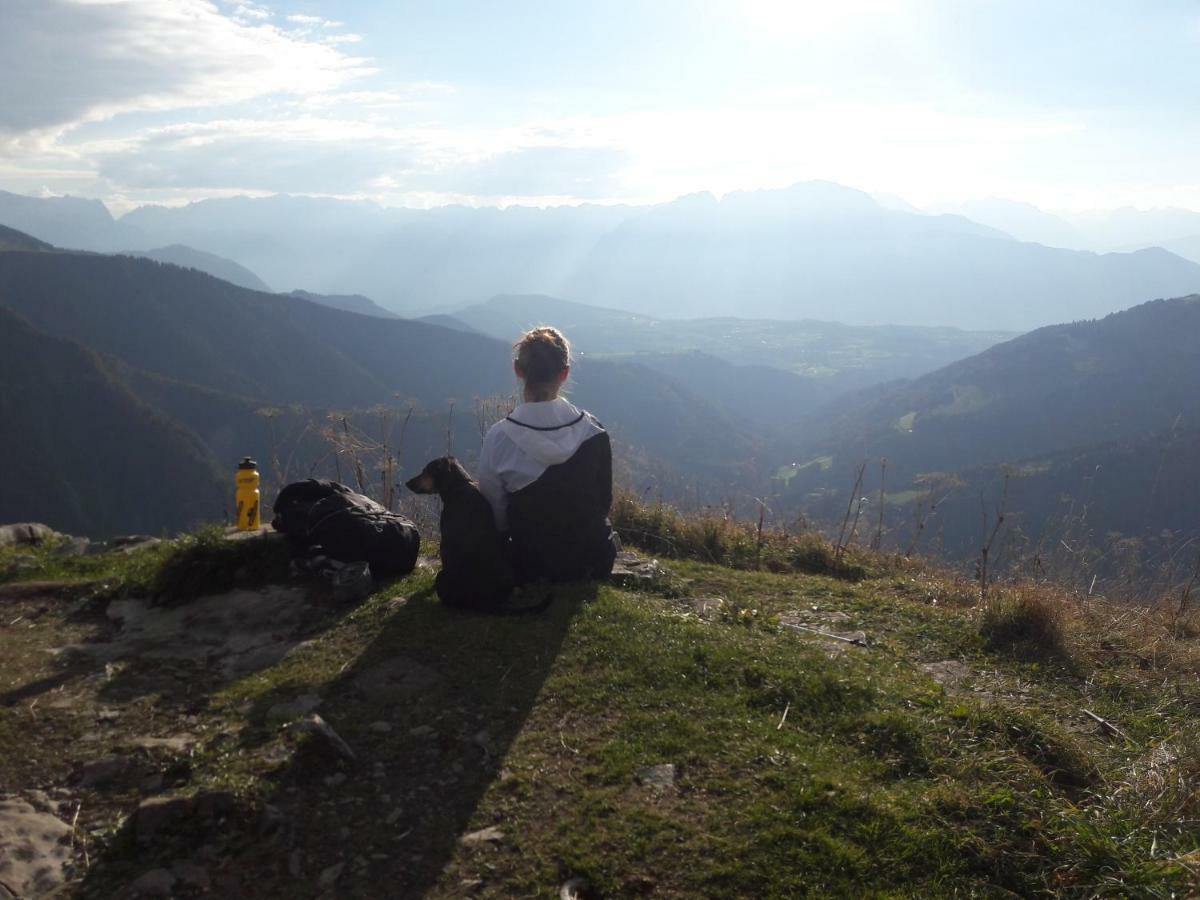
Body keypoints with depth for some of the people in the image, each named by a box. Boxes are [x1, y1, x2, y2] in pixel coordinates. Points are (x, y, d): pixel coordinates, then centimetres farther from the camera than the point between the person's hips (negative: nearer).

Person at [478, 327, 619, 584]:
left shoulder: (498, 437, -21)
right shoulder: (593, 432, -15)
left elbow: (496, 517, -10)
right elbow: (604, 502, -2)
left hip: (529, 570, -2)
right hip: (592, 564, 2)